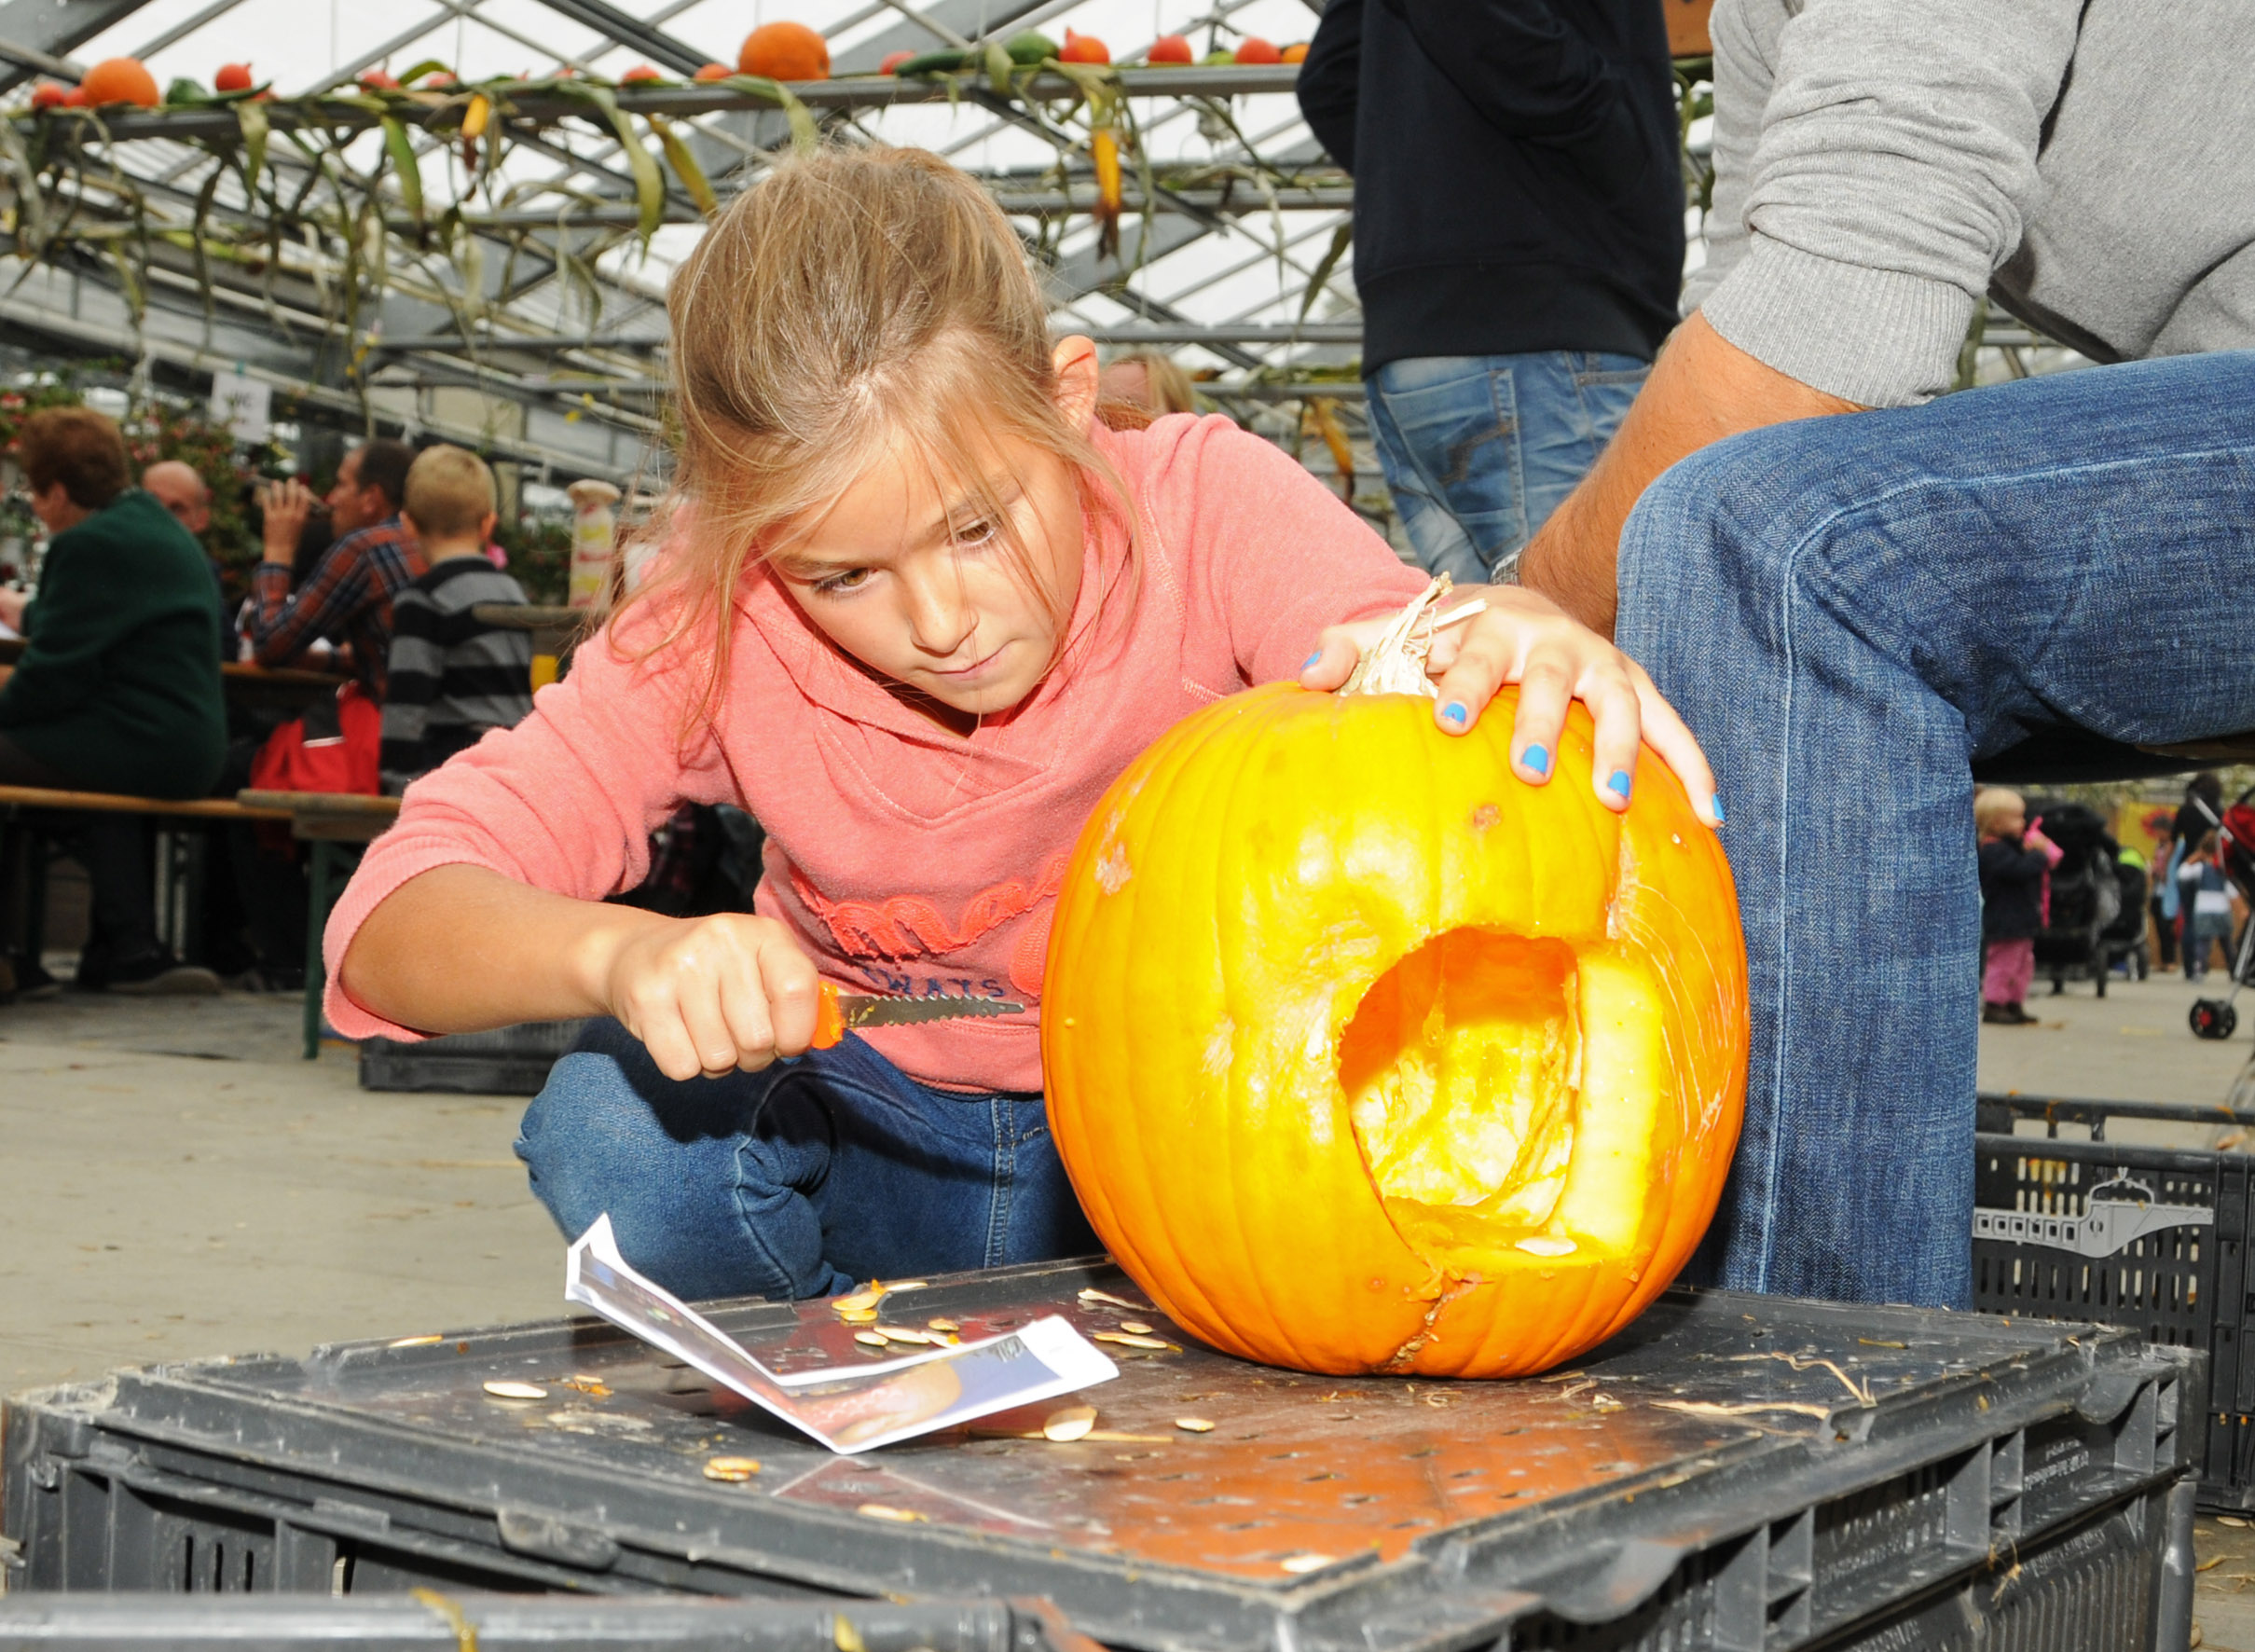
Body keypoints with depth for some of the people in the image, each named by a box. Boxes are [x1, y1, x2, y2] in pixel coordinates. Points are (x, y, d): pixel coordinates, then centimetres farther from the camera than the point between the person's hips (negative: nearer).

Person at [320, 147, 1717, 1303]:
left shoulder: (1206, 508, -22)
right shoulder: (721, 628, -20)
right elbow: (393, 920, -24)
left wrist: (1533, 640, -62)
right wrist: (620, 952, -46)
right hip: (876, 1136, 1)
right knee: (616, 1130, -29)